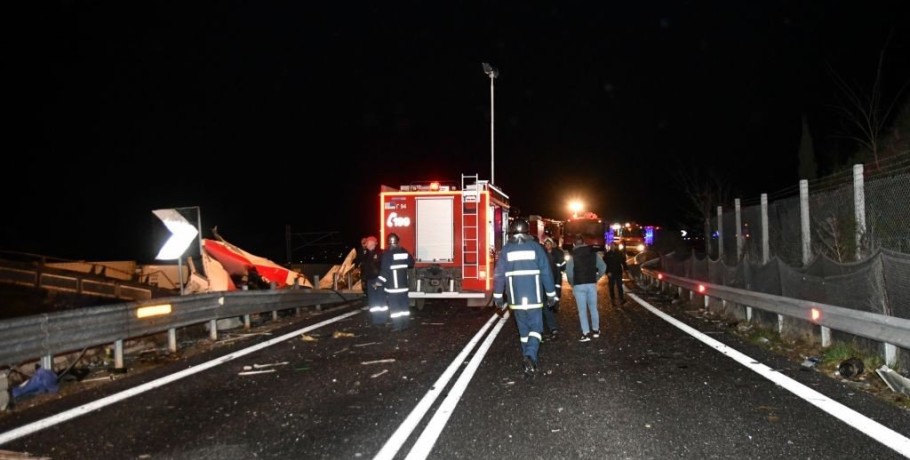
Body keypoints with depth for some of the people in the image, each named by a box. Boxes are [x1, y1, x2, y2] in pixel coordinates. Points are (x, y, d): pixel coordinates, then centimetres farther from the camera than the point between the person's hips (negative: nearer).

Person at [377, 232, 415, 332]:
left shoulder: (387, 254, -12)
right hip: (404, 284, 5)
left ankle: (397, 325, 0)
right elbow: (411, 263, 18)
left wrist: (379, 282, -11)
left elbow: (384, 270, -17)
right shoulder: (404, 252, 4)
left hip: (392, 285, -5)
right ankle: (406, 324, 17)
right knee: (404, 304, 12)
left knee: (394, 305, 0)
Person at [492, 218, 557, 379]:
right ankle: (530, 356, -19)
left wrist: (498, 297, 8)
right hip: (534, 298, -2)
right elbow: (546, 273, -1)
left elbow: (499, 274, 0)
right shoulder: (536, 247, -3)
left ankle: (528, 361, 21)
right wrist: (551, 294, 7)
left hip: (516, 299, 2)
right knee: (535, 328, 4)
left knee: (524, 330, 14)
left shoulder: (506, 249, 0)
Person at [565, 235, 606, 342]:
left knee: (582, 310, 1)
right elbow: (603, 267, 2)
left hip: (579, 285, -3)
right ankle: (596, 330, 25)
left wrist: (572, 283, 0)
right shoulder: (594, 253, 4)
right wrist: (597, 278, 12)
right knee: (593, 308, 15)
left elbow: (569, 272, -14)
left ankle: (586, 333, -4)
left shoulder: (573, 256, -4)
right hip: (592, 284, 3)